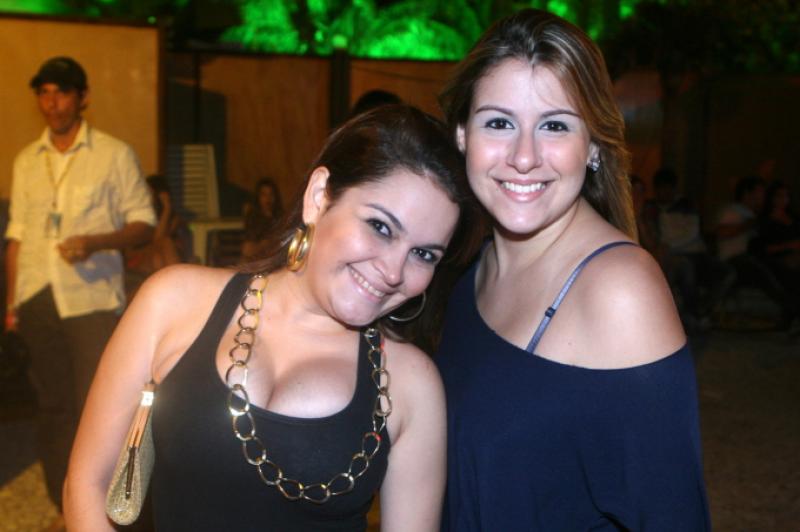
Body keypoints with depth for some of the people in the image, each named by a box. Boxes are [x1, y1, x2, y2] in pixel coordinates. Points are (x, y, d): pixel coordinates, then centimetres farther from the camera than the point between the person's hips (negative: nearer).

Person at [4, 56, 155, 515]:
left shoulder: (115, 155, 0)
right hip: (38, 301, 4)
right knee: (54, 408, 10)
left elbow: (144, 224, -1)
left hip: (93, 301, -4)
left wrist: (94, 243, -17)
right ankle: (67, 512, 22)